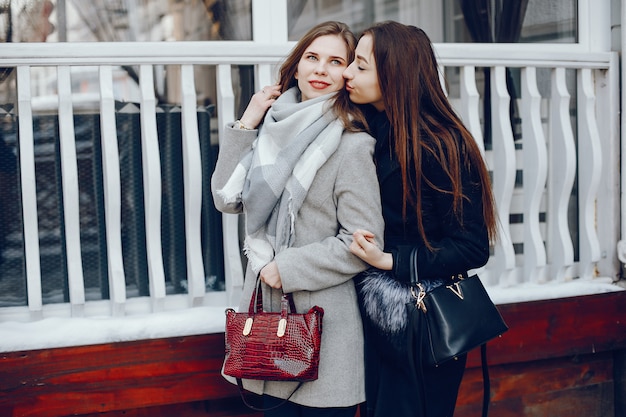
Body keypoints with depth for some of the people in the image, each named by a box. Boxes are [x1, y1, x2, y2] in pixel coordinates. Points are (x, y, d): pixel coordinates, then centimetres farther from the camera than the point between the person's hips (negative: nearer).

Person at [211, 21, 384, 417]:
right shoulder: (274, 129, 6)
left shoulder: (352, 146, -13)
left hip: (324, 321, -6)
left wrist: (286, 269, -13)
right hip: (268, 309, 6)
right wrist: (245, 127, -2)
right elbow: (227, 199, 4)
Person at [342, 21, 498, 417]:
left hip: (424, 325, -7)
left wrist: (391, 261, -21)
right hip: (377, 316, 7)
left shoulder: (439, 144, -19)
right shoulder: (369, 129, 1)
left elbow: (473, 248, -18)